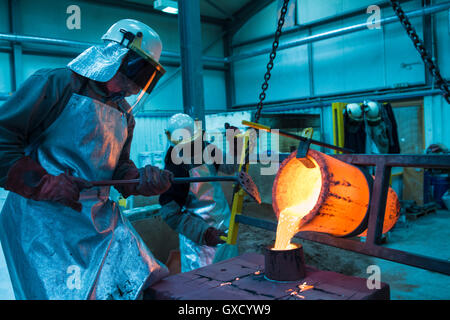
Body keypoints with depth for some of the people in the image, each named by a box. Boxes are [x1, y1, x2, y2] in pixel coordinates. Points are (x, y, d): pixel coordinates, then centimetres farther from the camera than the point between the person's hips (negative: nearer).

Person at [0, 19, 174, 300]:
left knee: (139, 282, 7)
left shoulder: (125, 113, 14)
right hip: (46, 219, -7)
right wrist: (45, 184, -20)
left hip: (102, 219, 7)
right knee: (68, 293, -5)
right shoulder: (57, 84, -9)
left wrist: (143, 180, -5)